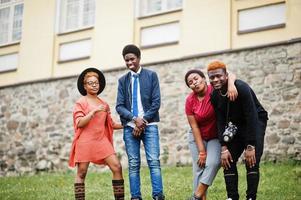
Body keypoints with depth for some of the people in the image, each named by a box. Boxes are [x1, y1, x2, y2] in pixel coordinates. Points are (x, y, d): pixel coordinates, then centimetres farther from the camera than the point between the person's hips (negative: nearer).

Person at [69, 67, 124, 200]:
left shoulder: (104, 104, 15)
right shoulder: (81, 102, 0)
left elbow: (110, 124, 21)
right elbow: (79, 123, -11)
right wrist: (94, 111, -19)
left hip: (102, 140, 5)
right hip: (85, 141, -5)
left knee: (117, 167, -6)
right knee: (82, 173, -1)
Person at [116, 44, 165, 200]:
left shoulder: (151, 75, 6)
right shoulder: (122, 80, 13)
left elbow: (156, 102, 0)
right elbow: (119, 106, 5)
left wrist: (144, 121, -8)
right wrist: (135, 119, -12)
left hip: (149, 125, -2)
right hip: (130, 126, 2)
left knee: (154, 161, -10)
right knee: (133, 164, 0)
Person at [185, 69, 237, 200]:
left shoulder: (215, 90, -17)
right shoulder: (190, 100, -12)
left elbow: (229, 75, -23)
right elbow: (194, 126, -10)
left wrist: (231, 84, -47)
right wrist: (201, 151, -13)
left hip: (216, 137, -1)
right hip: (198, 137, 2)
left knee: (213, 163, -19)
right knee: (199, 167, -8)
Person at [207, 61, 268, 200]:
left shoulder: (241, 88, -27)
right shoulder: (214, 96, -7)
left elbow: (252, 117, -28)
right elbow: (220, 121, -6)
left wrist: (250, 146, -29)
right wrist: (224, 147, -14)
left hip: (256, 122, -6)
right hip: (236, 126, 6)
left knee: (252, 161, -18)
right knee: (228, 161, -2)